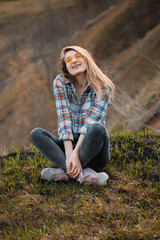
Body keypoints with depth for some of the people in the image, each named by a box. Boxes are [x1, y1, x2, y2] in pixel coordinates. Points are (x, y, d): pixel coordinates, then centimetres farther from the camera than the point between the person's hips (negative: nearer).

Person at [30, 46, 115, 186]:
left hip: (92, 152, -3)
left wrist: (76, 153, -33)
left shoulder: (102, 87, -8)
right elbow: (63, 118, -12)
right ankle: (82, 174, -37)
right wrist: (69, 153, -26)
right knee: (36, 134, -21)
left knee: (97, 128, -33)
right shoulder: (60, 82, -1)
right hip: (69, 143, 3)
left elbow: (92, 121, -20)